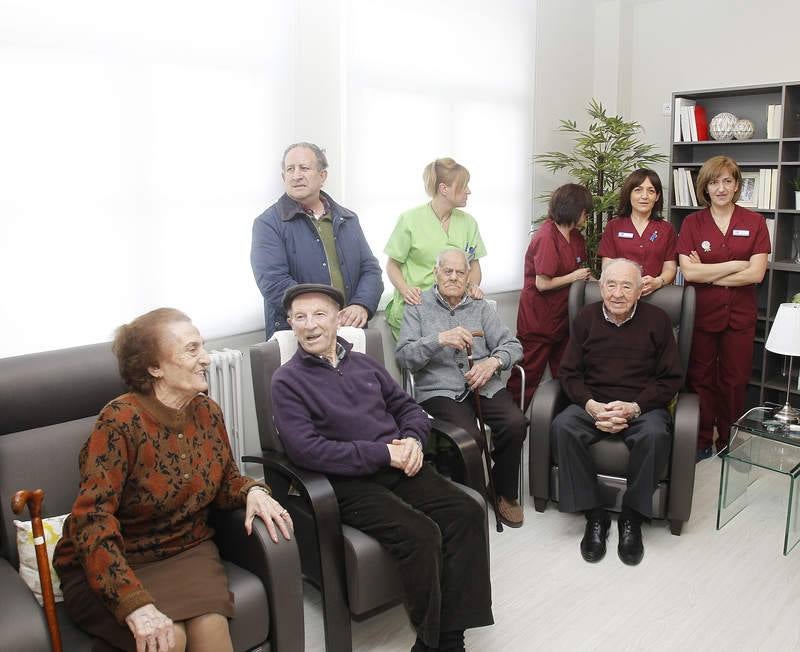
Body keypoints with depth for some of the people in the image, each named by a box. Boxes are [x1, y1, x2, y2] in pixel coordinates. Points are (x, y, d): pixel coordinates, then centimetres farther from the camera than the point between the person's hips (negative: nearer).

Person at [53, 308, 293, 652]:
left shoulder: (207, 411, -2)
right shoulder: (121, 420, -21)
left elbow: (225, 480, 11)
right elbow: (92, 518, -26)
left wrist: (253, 491, -14)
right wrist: (135, 604, -35)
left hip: (185, 549, 4)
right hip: (116, 561, -4)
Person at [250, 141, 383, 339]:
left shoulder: (348, 220, 17)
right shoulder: (268, 224, 1)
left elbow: (370, 269, 14)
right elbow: (273, 282, -11)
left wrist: (361, 306, -7)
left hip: (350, 330, 4)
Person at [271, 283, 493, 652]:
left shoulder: (363, 364, 18)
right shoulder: (287, 382, 0)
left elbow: (407, 407, 20)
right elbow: (307, 450, -12)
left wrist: (412, 440, -4)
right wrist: (383, 453, -15)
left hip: (399, 468, 6)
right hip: (349, 482, -5)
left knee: (467, 513, -16)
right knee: (421, 534, -27)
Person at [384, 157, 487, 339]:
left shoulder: (468, 222, 9)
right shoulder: (410, 219, -4)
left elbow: (474, 263, 18)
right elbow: (393, 265, 2)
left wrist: (474, 285, -4)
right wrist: (405, 290, -17)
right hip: (414, 306, -3)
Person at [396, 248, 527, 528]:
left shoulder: (480, 307, 17)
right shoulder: (418, 308, 8)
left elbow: (513, 345, 9)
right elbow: (404, 356, -5)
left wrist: (493, 361, -13)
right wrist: (439, 340, -22)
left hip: (484, 385, 3)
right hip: (439, 389, -3)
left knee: (516, 423, -24)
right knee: (469, 436, -31)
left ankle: (506, 494, 1)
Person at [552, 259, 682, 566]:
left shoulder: (657, 319, 2)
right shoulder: (587, 317, 7)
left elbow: (670, 379, 1)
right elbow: (569, 372, 5)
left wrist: (634, 408, -15)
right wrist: (591, 406, -14)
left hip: (642, 406, -1)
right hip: (593, 404, 2)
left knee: (655, 435, -34)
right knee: (562, 427, -29)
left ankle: (632, 517, -13)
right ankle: (594, 513, -15)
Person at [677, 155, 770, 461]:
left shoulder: (754, 222, 1)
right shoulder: (691, 223, -1)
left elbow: (756, 273, -10)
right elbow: (688, 272, -12)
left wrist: (708, 274, -11)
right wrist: (734, 265, -13)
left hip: (739, 316, 1)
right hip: (701, 313, 0)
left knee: (734, 381, 10)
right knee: (701, 379, 8)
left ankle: (728, 443, 27)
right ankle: (701, 443, 23)